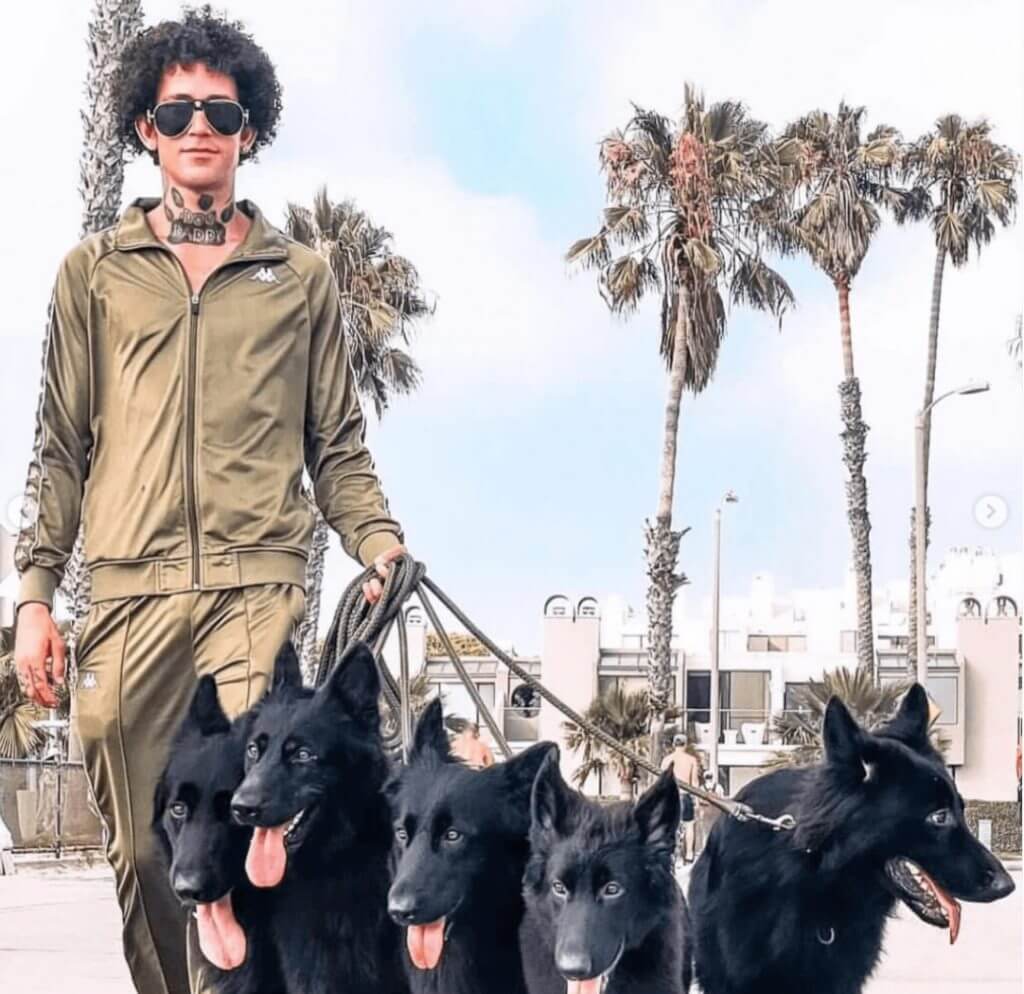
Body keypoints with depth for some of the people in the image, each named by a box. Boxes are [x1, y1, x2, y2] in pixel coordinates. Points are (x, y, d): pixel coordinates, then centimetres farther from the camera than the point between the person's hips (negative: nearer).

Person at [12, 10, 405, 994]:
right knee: (140, 848, 3)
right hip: (128, 591, 1)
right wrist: (33, 592, 5)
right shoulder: (94, 272, 14)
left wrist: (379, 544, -2)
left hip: (258, 587, -1)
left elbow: (338, 446, 15)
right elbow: (60, 447, 13)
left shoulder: (301, 277, 14)